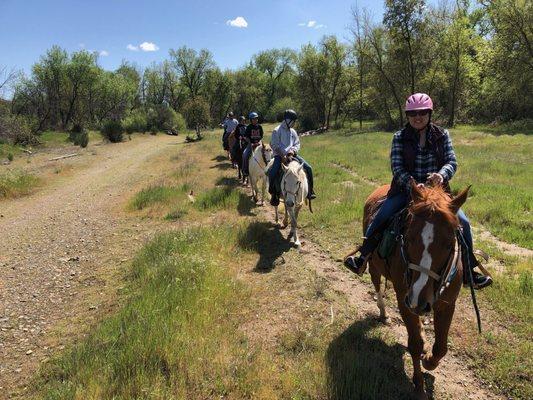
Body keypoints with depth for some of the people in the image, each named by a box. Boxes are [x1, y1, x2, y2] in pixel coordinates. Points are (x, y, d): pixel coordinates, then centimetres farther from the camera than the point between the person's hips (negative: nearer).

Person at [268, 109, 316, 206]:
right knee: (272, 172, -29)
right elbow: (274, 145, -8)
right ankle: (274, 194, -11)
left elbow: (297, 144, 13)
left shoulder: (293, 131, 13)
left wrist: (293, 150, -9)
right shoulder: (277, 131, -4)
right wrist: (283, 154, -17)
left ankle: (310, 191, 3)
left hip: (292, 154, 5)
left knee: (308, 168, -9)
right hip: (280, 155, -5)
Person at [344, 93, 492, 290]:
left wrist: (441, 174, -28)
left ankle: (469, 270, 10)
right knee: (380, 218, -21)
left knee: (462, 222, -10)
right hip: (406, 189, -1)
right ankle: (363, 257, -4)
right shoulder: (400, 137, -2)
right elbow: (397, 167, -11)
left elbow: (452, 161, -4)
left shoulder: (442, 135, 3)